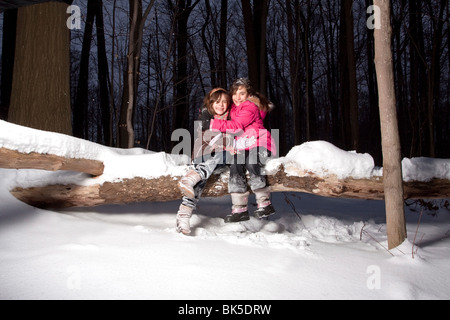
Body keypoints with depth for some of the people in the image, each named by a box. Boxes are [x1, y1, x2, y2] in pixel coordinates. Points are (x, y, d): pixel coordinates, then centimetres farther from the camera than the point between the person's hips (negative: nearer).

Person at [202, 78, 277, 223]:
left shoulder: (250, 107, -11)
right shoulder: (234, 108, 16)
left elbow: (236, 126, -23)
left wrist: (212, 124, -22)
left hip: (258, 143, -8)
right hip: (243, 147, 8)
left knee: (252, 165, -29)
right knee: (235, 168, -10)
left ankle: (265, 204, -20)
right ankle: (240, 209, -5)